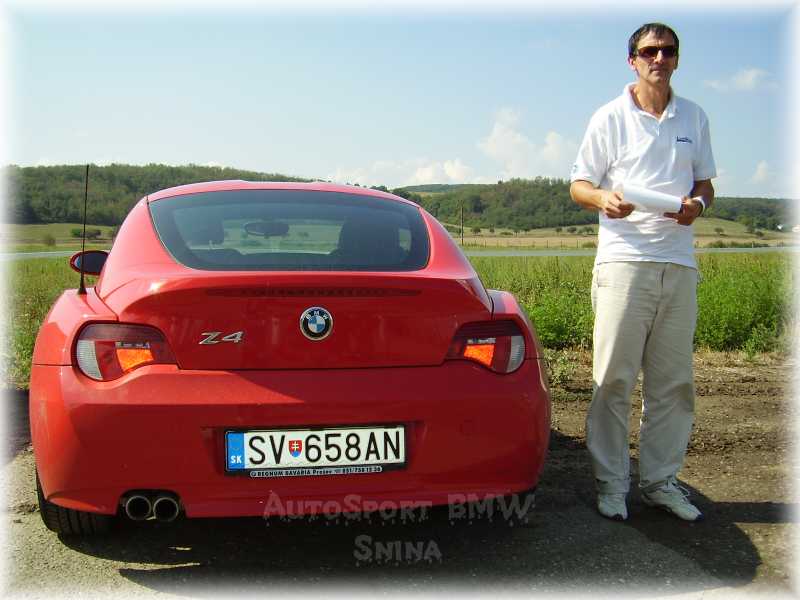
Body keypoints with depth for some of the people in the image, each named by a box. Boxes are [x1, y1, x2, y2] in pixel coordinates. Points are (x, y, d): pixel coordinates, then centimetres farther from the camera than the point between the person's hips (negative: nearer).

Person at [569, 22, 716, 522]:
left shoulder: (695, 117, 15)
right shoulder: (611, 118, 4)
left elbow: (705, 182, 21)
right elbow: (578, 185, 5)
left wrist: (698, 203, -3)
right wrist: (603, 197, -18)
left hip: (679, 262, 4)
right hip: (624, 260, -4)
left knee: (673, 382, 6)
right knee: (614, 379, -4)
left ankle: (661, 480, 17)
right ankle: (611, 484, 6)